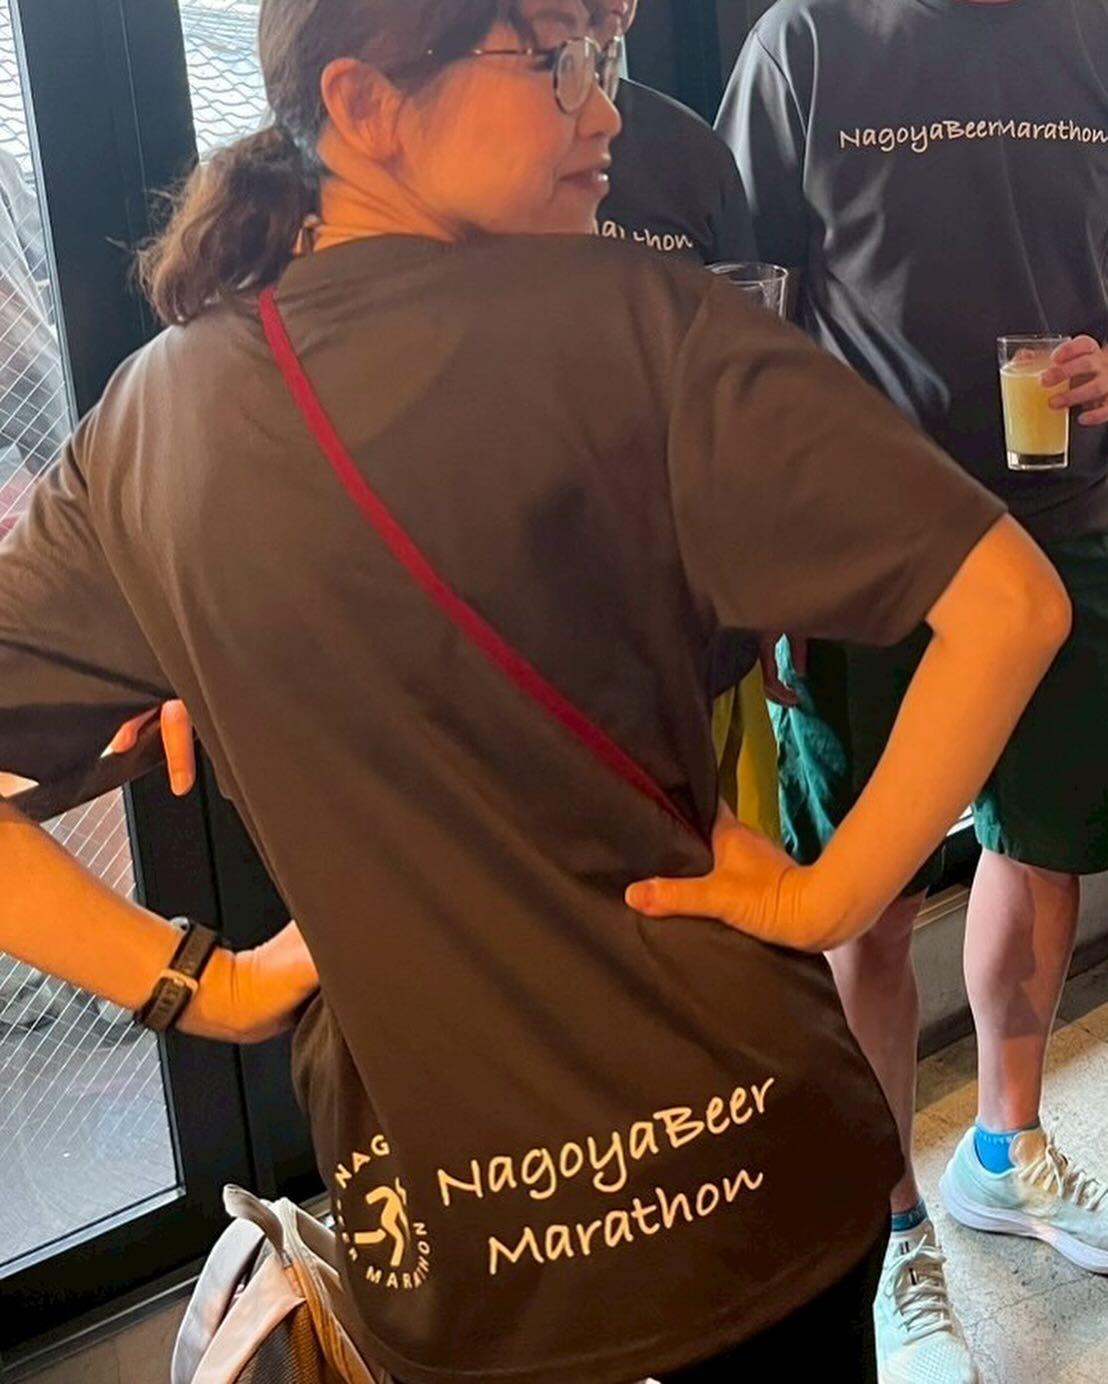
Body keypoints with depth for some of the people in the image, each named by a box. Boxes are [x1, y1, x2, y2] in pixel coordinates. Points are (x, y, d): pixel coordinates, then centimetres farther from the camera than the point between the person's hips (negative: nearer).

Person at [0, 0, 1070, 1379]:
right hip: (734, 1143, -3)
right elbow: (1010, 600, -22)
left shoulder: (146, 423, -3)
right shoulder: (622, 321, -17)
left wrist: (199, 982, -1)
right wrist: (831, 895, -11)